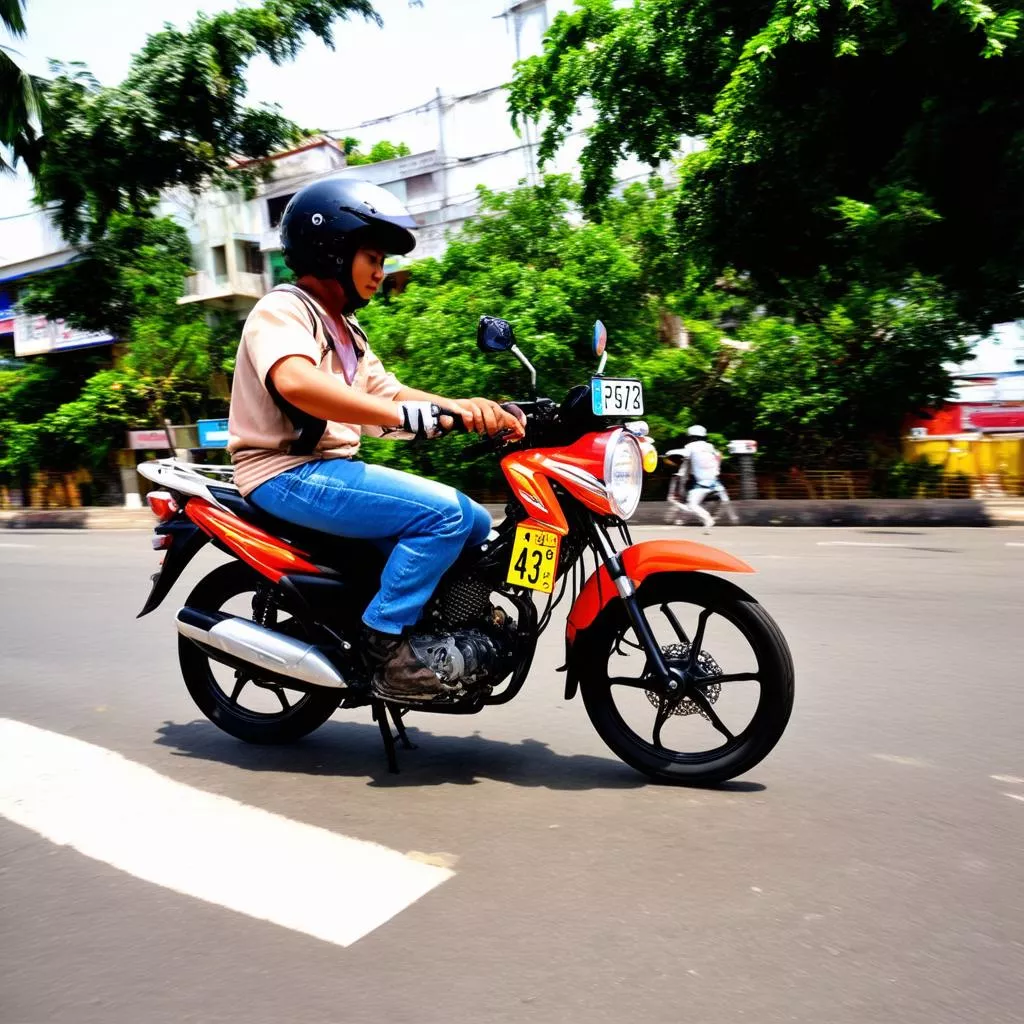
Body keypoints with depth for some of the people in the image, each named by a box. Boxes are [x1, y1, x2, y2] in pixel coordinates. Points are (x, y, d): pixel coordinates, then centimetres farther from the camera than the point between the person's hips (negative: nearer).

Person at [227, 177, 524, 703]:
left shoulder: (345, 329, 22)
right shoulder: (281, 310, -8)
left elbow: (387, 391, 12)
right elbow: (296, 382, -30)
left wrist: (467, 408, -5)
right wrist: (411, 416, -40)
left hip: (334, 469, 9)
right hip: (288, 474, -9)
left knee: (476, 524, 4)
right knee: (444, 512, -25)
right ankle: (384, 645, -17)